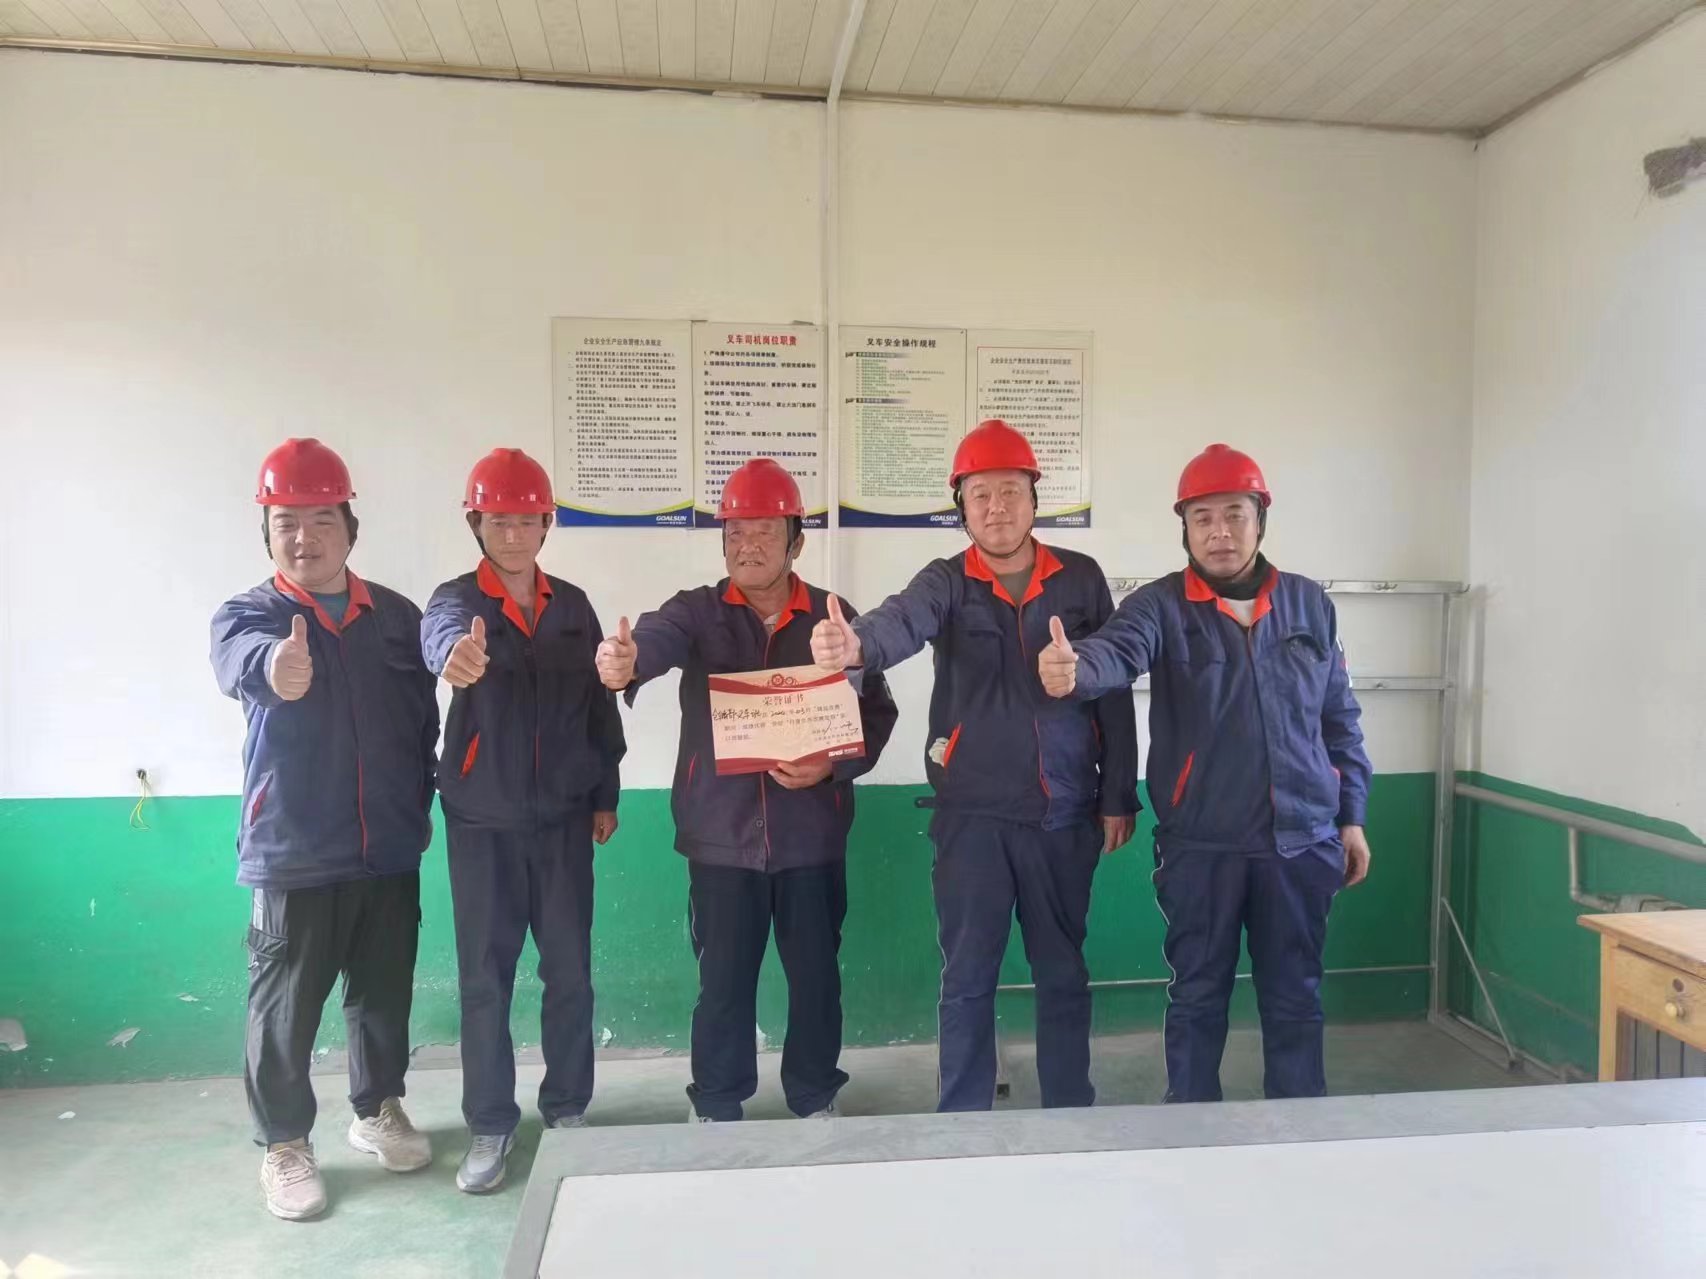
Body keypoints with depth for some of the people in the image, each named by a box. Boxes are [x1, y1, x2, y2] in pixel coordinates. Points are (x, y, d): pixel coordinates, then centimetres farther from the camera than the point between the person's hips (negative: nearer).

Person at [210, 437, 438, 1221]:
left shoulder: (396, 617, 5)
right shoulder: (245, 616, -4)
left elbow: (423, 720, 10)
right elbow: (245, 664, -30)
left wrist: (419, 806, 3)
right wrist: (276, 668, -53)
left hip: (390, 850, 3)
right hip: (292, 854, -3)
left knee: (385, 992, 15)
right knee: (286, 1007, 7)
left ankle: (378, 1110, 35)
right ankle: (284, 1144, 25)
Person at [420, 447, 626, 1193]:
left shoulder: (573, 606, 5)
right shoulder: (457, 598, -4)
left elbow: (598, 702, 9)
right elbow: (441, 634, -30)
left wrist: (606, 795, 8)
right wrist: (457, 653, -54)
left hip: (563, 815, 2)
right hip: (482, 819, -2)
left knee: (569, 969, 9)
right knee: (484, 976, 6)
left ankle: (567, 1108, 27)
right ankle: (490, 1125, 21)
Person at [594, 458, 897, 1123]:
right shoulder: (698, 611, 1)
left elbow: (877, 710, 4)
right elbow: (658, 636, -22)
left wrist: (834, 765, -14)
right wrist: (625, 661, -46)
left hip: (810, 832, 1)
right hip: (722, 832, 0)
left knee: (816, 975, 12)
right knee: (723, 980, 10)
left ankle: (815, 1101, 34)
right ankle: (716, 1110, 30)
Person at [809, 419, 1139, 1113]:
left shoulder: (1080, 578, 3)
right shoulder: (947, 581, -2)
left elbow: (1114, 690, 6)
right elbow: (902, 620, -26)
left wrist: (1118, 796, 4)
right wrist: (858, 644, -49)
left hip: (1065, 811, 2)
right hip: (973, 812, -1)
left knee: (1063, 971, 14)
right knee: (968, 977, 7)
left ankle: (1072, 1115, 31)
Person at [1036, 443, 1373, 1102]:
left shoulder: (1309, 604, 6)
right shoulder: (1161, 605, -5)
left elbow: (1340, 719, 11)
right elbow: (1116, 649, -27)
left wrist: (1351, 818, 9)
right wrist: (1074, 667, -50)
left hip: (1301, 839, 3)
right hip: (1200, 844, -2)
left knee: (1295, 996, 15)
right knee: (1197, 996, 11)